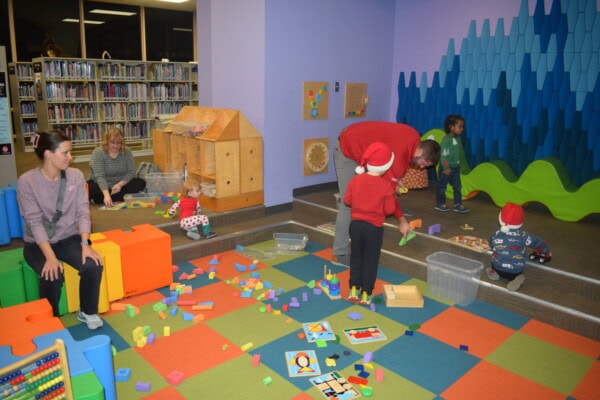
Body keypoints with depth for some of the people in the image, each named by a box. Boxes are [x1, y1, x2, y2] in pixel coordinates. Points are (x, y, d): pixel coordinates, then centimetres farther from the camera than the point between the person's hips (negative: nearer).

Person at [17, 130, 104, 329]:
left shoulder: (76, 176, -6)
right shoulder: (26, 182, -15)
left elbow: (82, 212, -7)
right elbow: (35, 221, -19)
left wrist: (85, 244, -21)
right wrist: (50, 256, -29)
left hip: (69, 238, 3)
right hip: (37, 243, -2)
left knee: (93, 266, -23)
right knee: (52, 276, -28)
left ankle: (88, 312, 3)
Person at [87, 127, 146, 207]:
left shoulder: (127, 152, -4)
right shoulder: (97, 153, -16)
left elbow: (131, 172, -6)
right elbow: (99, 176, -26)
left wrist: (120, 184, -26)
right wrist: (106, 194, -42)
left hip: (121, 185, 4)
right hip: (102, 186, -4)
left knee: (141, 183, -21)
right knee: (90, 188, -34)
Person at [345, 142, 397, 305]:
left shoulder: (355, 180, -5)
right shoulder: (386, 186, -14)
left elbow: (347, 200, 2)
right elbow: (389, 209, -9)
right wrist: (392, 198, 9)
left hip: (356, 224, 3)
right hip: (374, 227, -3)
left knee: (356, 258, 16)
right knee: (370, 261, 9)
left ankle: (354, 290, 20)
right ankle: (366, 294, 14)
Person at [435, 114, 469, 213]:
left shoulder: (458, 138, 5)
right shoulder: (446, 139, -18)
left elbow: (459, 152, 13)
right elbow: (444, 155, -19)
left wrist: (458, 164, 12)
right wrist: (446, 168, -20)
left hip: (456, 168, 7)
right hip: (446, 168, -7)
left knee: (457, 186, 7)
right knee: (442, 186, 7)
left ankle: (458, 205, 14)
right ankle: (440, 204, 20)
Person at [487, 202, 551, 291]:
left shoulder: (496, 235, -6)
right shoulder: (523, 236, -8)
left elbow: (491, 245, 15)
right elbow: (538, 243, 7)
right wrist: (547, 253, 29)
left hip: (498, 268, 2)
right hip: (516, 272, -2)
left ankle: (495, 273, 5)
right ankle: (516, 278, -1)